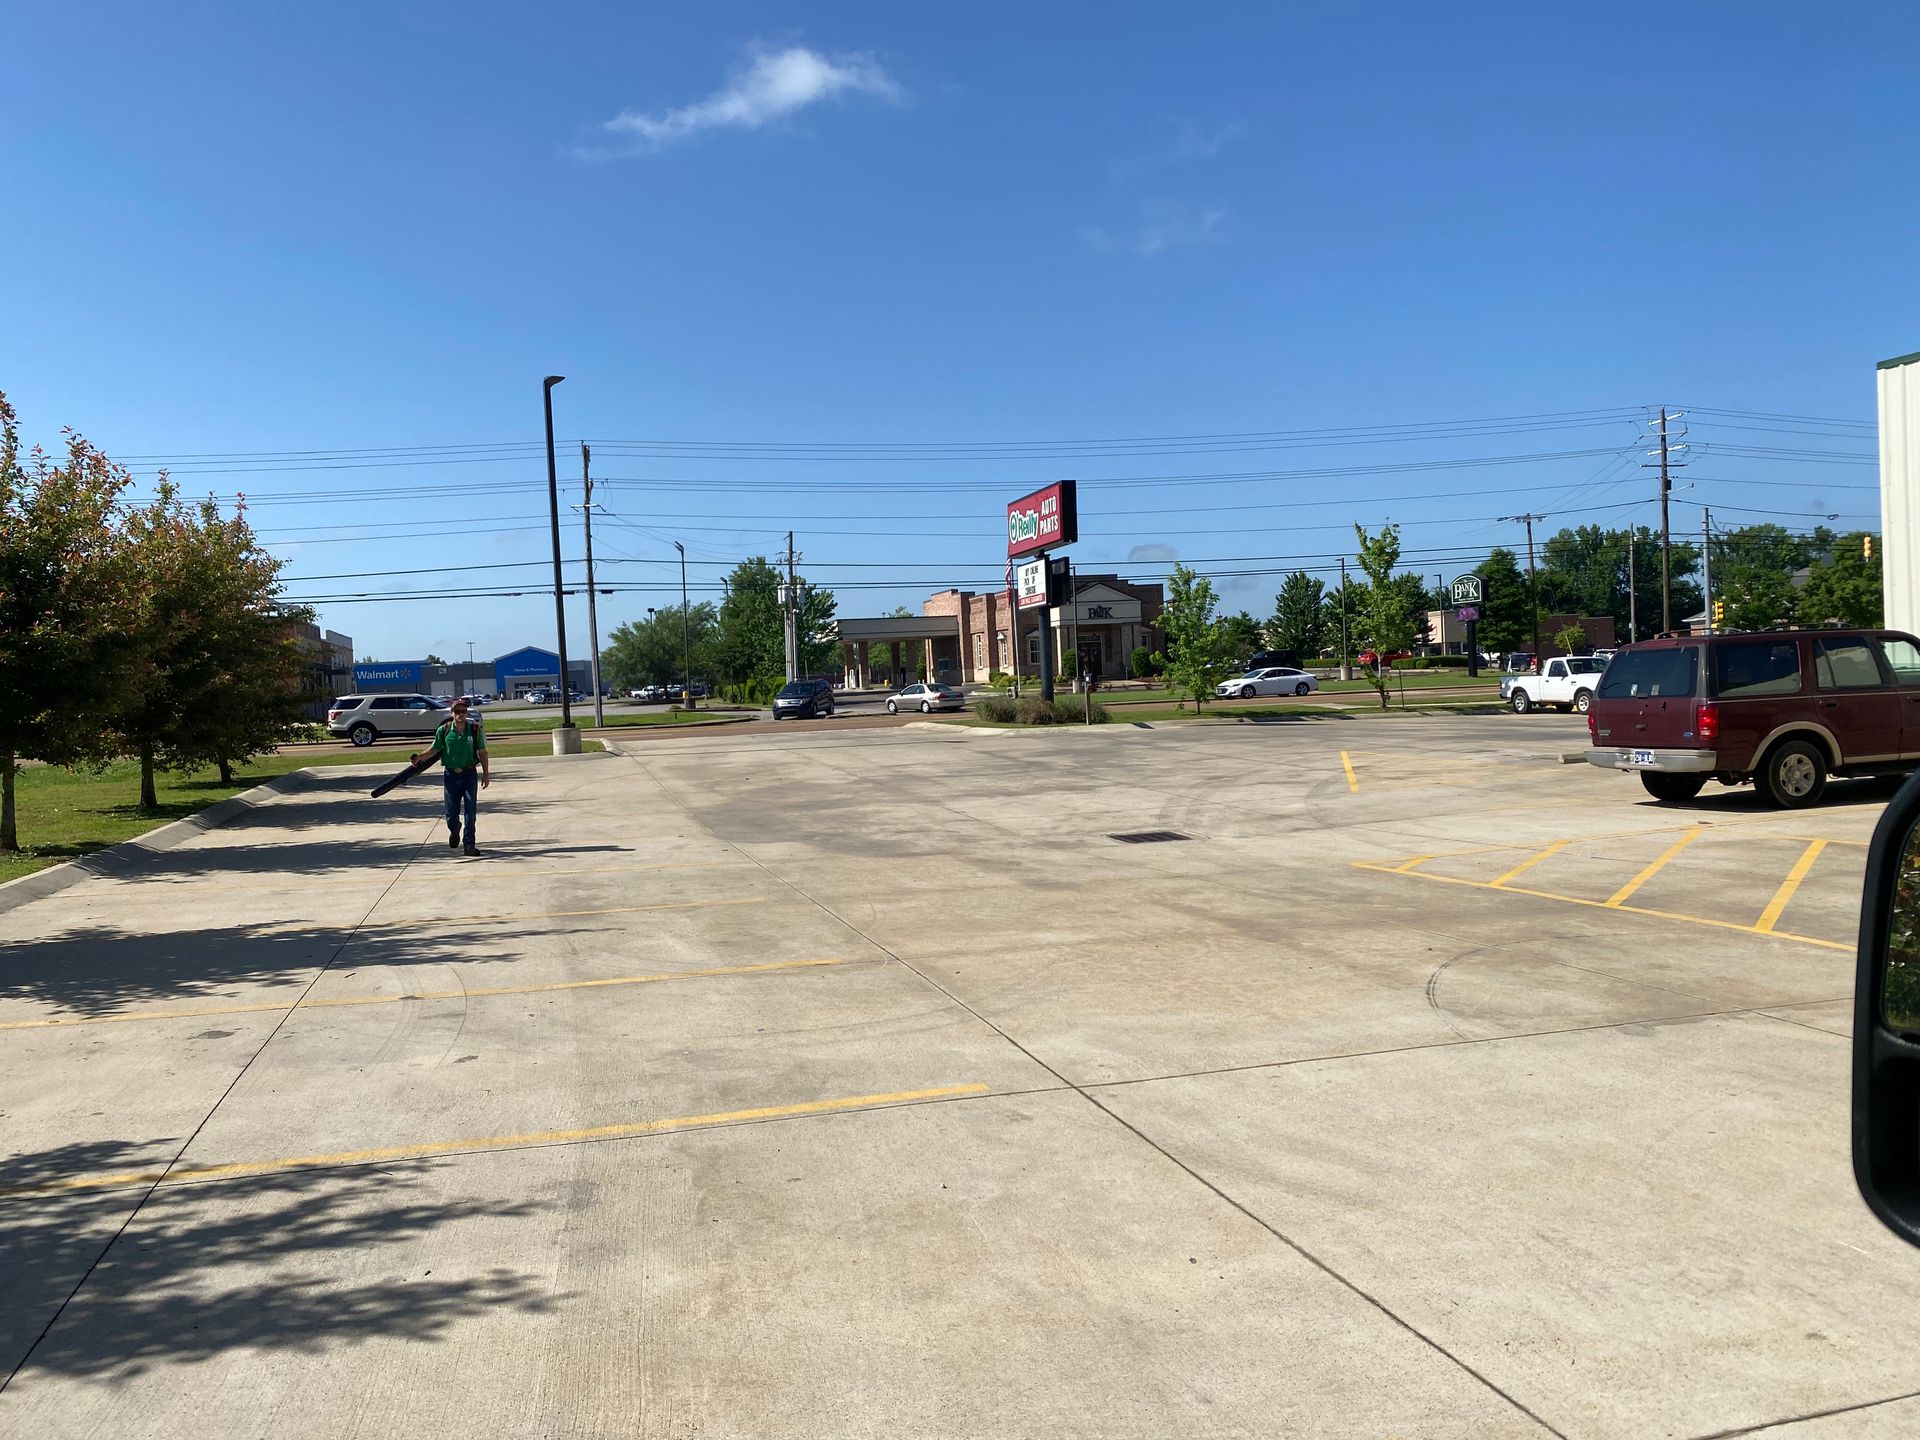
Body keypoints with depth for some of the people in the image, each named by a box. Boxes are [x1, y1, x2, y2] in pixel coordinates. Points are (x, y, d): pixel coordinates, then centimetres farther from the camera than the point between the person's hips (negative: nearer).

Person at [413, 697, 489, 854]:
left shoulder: (475, 729, -4)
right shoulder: (444, 730, -3)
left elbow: (482, 752, 3)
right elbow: (435, 750, 4)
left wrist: (485, 774, 2)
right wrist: (420, 757, -13)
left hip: (469, 774, -1)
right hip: (450, 775, 1)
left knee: (470, 811, -4)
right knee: (451, 813, 8)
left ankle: (468, 845, 1)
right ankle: (454, 832, 40)